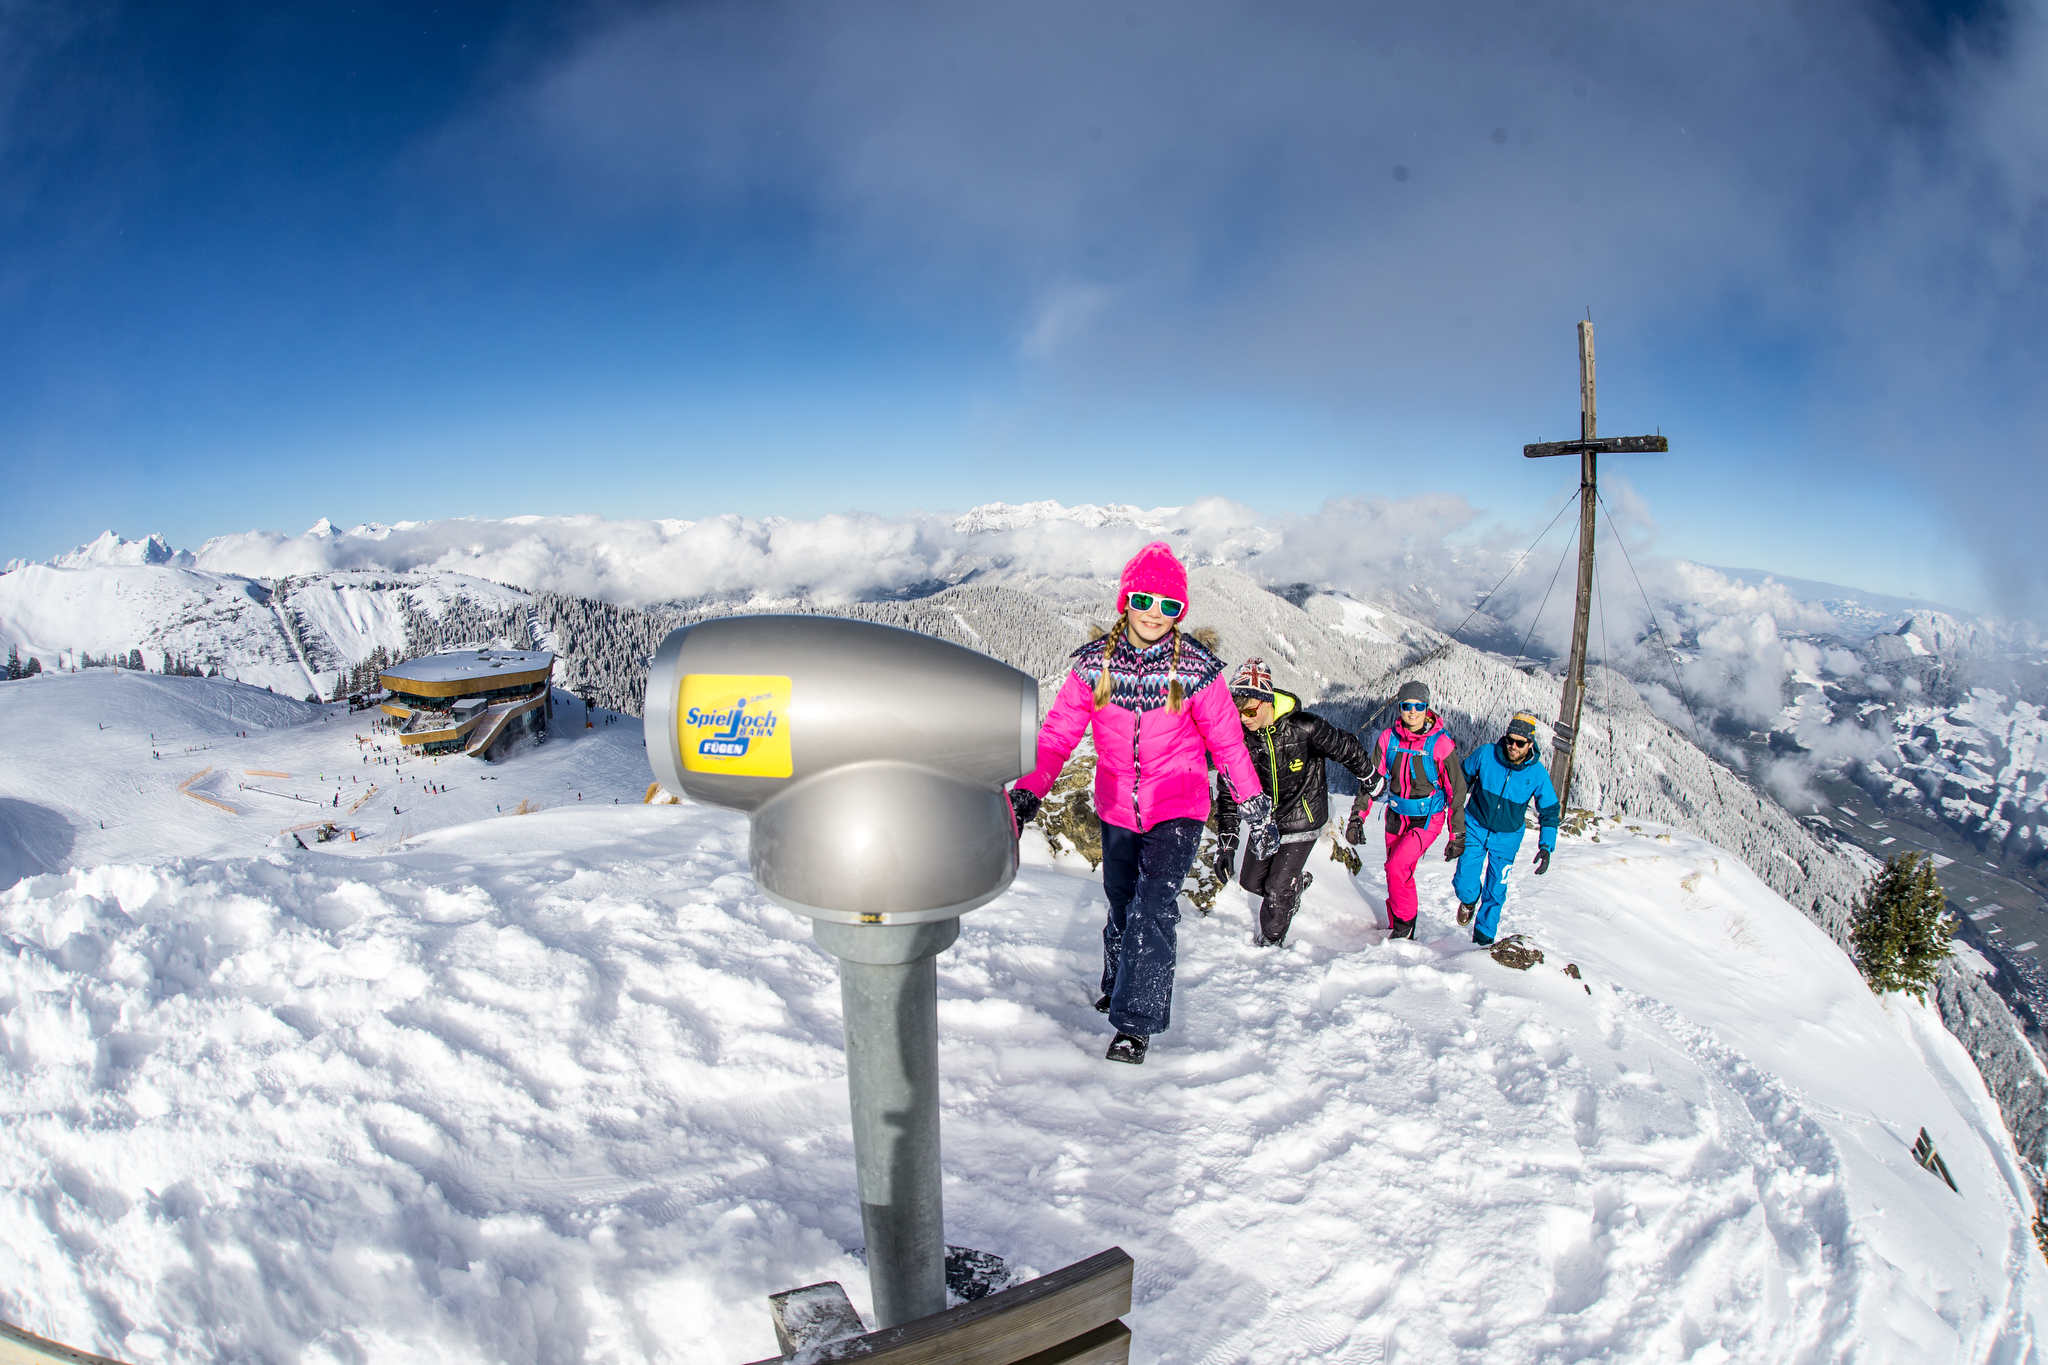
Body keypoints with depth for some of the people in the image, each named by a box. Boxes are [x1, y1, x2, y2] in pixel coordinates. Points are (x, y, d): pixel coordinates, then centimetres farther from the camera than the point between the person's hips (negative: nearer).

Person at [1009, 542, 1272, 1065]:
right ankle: (1118, 984, 44)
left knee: (1153, 909, -15)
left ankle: (1135, 1022, -2)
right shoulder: (1093, 664, -8)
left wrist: (1255, 808, 1)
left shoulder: (1196, 669, -12)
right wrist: (1025, 795, -12)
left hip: (1177, 809, -3)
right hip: (1117, 809, 3)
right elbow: (1057, 733, -5)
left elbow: (1228, 741, -2)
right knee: (1121, 904, 18)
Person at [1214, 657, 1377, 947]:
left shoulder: (1304, 727, -24)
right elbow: (1229, 792, -8)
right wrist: (1225, 842, -14)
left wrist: (1370, 778, 11)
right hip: (1264, 821, 4)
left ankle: (1271, 944, 20)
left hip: (1302, 819, -4)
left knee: (1278, 889, -5)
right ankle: (1297, 882, 40)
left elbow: (1346, 748, -6)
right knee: (1251, 881, 10)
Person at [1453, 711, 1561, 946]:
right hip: (1475, 828, 0)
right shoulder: (1486, 755, -18)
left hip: (1507, 838, 1)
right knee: (1465, 883, -9)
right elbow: (1463, 779, 1)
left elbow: (1549, 812, -4)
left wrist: (1546, 847, -13)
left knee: (1496, 891, 5)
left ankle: (1483, 938, 26)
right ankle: (1469, 900, 29)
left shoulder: (1538, 774, -15)